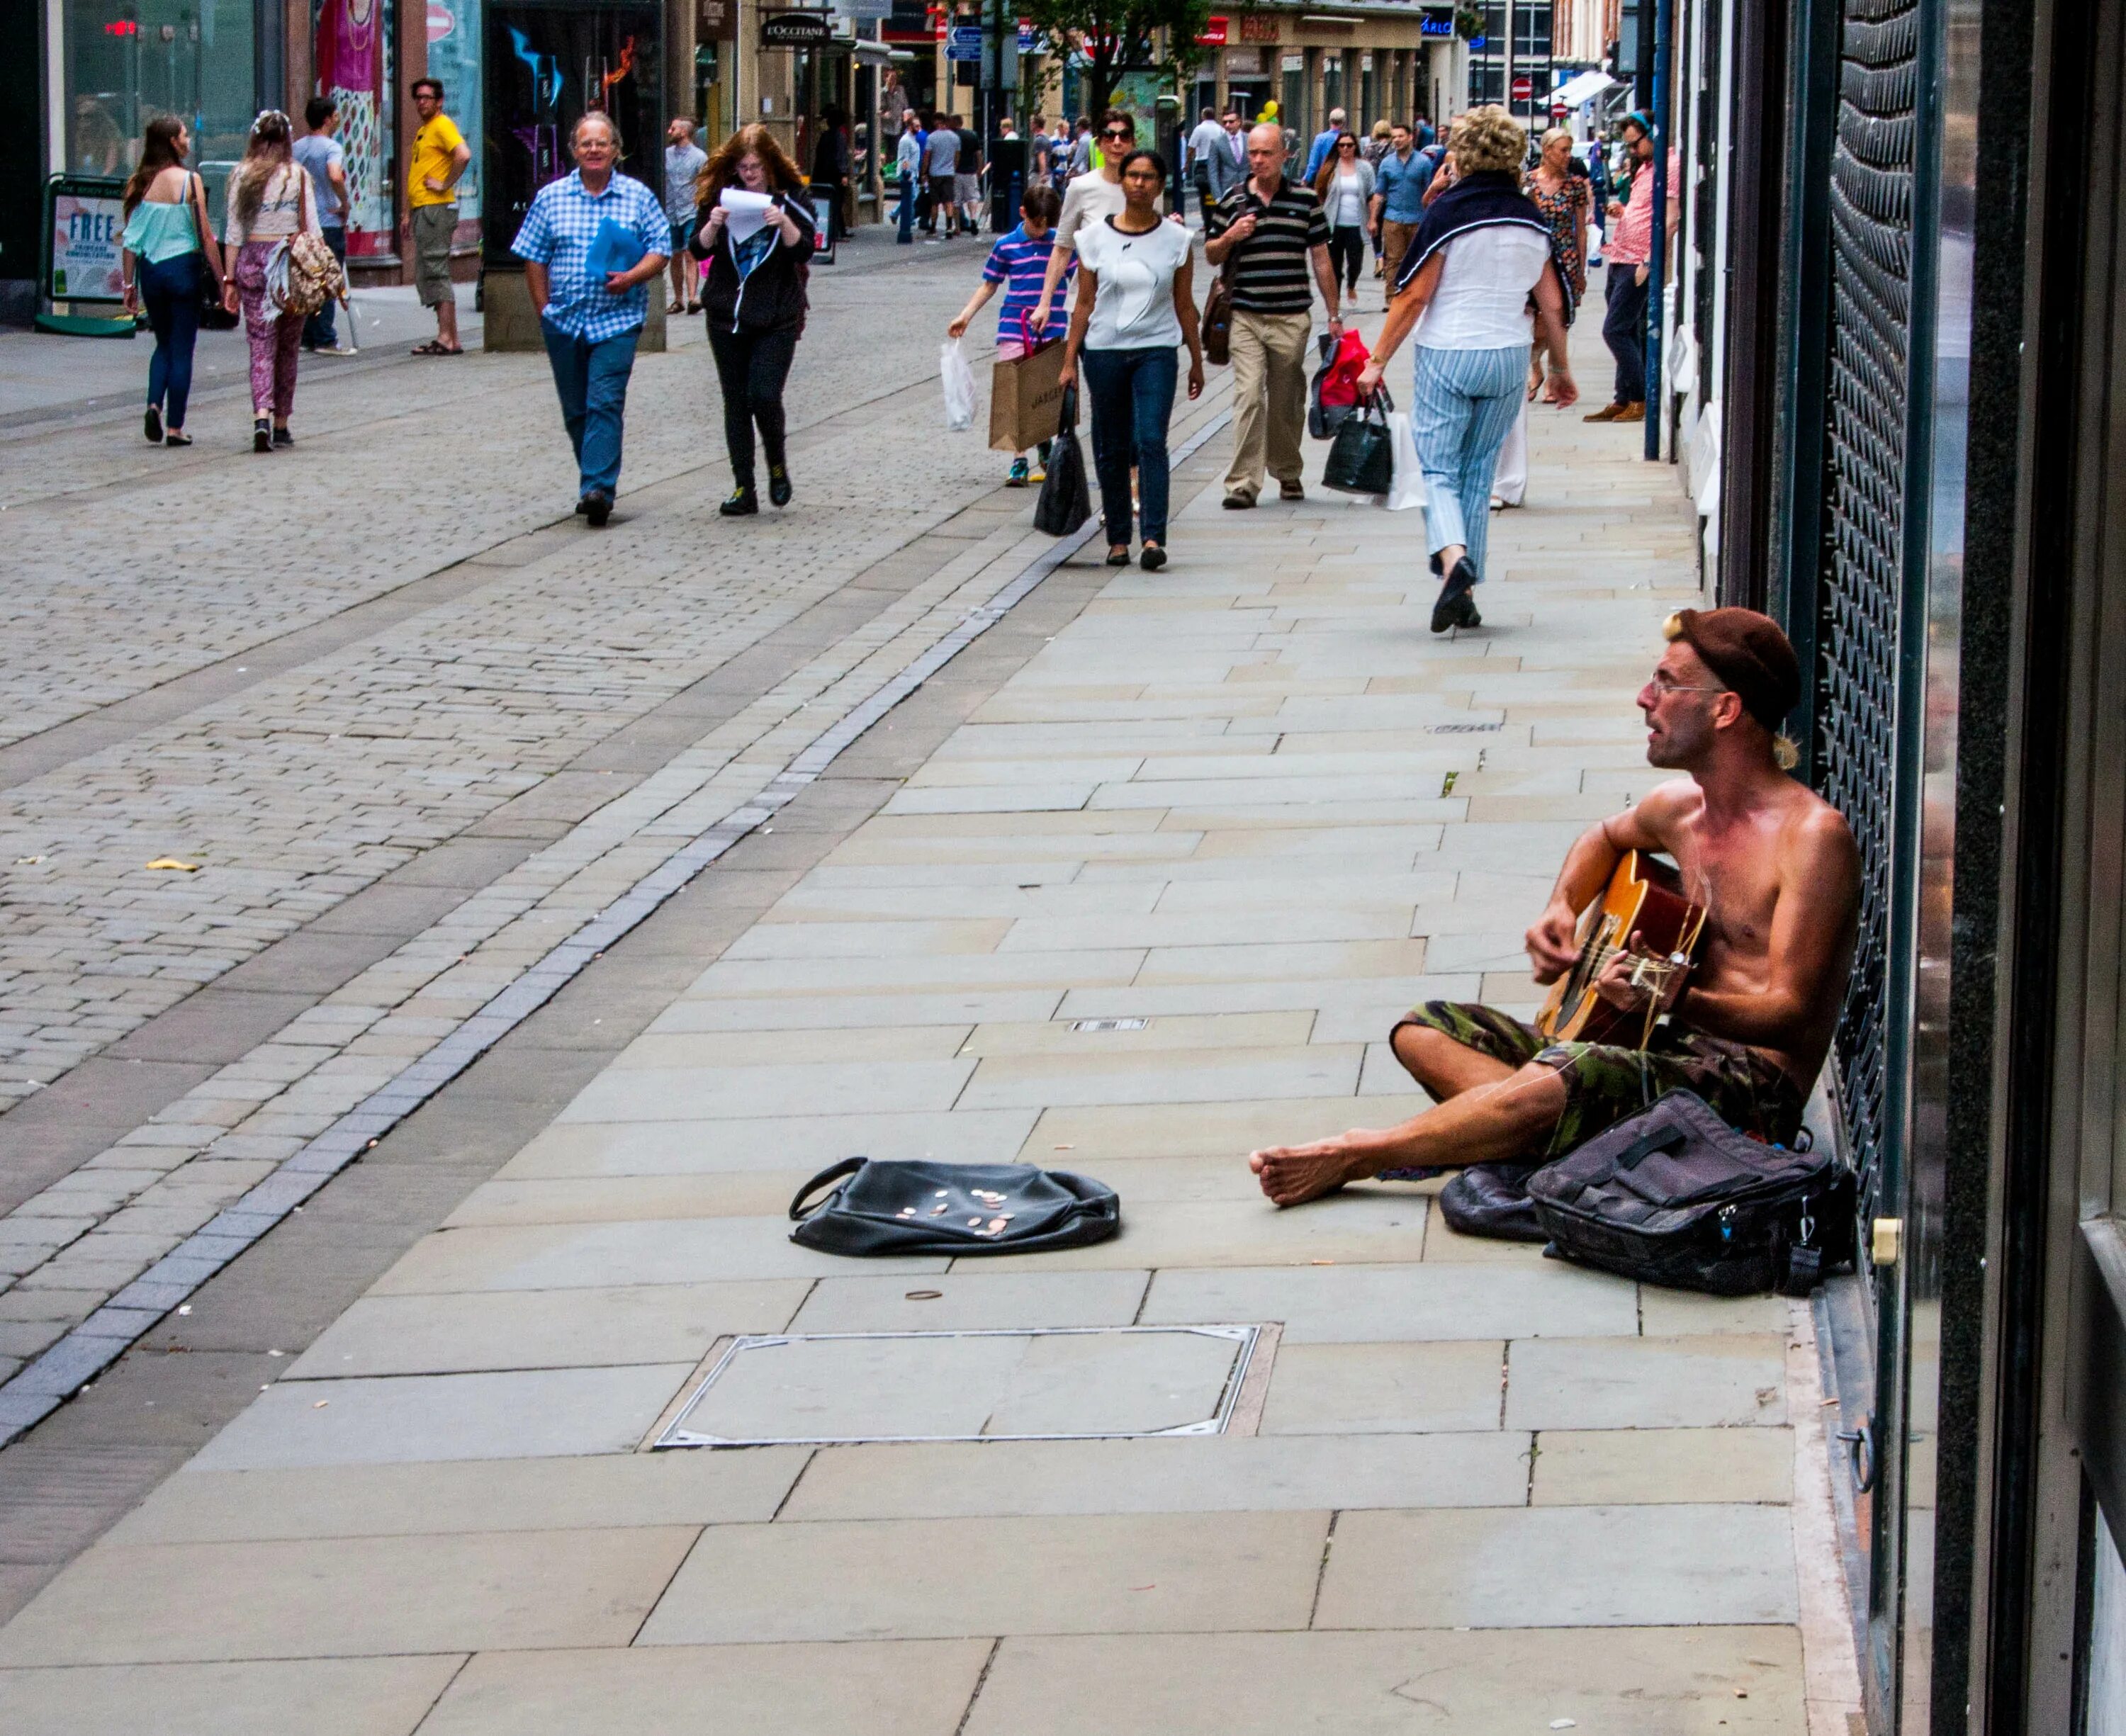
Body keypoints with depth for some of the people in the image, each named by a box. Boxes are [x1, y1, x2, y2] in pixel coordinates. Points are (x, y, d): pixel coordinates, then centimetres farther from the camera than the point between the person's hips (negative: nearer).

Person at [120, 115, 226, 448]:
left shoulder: (139, 182, 1)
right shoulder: (189, 180, -10)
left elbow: (131, 240, 3)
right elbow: (205, 236, -10)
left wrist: (129, 285, 10)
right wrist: (221, 280, -3)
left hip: (150, 270, 4)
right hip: (183, 267, -4)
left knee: (164, 344, 21)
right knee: (181, 349, 5)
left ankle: (154, 405, -1)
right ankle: (175, 427, 6)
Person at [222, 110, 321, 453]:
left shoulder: (242, 176, 1)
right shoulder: (298, 176, -1)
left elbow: (234, 231, 2)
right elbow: (312, 228, -2)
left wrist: (230, 279, 5)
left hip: (253, 260, 0)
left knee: (261, 346, 0)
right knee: (287, 347, 11)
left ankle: (262, 417, -20)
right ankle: (281, 425, 17)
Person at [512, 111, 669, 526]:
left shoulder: (638, 197, 4)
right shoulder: (550, 197, 7)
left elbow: (661, 249, 3)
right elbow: (534, 259, 8)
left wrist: (633, 276, -16)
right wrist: (545, 311, 2)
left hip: (617, 320, -3)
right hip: (564, 321, 3)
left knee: (605, 403, -14)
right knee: (575, 409, 9)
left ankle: (598, 488, -20)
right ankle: (595, 484, 22)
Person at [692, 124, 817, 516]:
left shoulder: (791, 199, -1)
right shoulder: (722, 196, 4)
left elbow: (804, 251, -7)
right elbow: (700, 249, 3)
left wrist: (784, 224, -24)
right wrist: (713, 225, -16)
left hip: (777, 318, -3)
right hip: (727, 317, 3)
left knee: (765, 396, -14)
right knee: (736, 403, 4)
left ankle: (777, 463, 15)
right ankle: (744, 489, 10)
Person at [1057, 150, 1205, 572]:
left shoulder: (1176, 239, 4)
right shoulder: (1096, 237, 4)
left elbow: (1184, 305, 10)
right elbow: (1084, 303, 6)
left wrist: (1196, 360, 11)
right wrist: (1070, 359, 4)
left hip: (1156, 350, -1)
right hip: (1104, 350, 1)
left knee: (1151, 441, -15)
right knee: (1111, 449, 6)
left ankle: (1154, 538, -19)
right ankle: (1117, 539, 15)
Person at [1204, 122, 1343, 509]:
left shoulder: (1305, 199, 6)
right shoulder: (1232, 201, 6)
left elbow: (1321, 259, 10)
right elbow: (1211, 256, 14)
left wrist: (1333, 315, 9)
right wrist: (1229, 238, -9)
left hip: (1292, 317, 1)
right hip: (1246, 317, 0)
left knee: (1287, 401, 9)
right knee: (1248, 395, -11)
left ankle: (1288, 474, 27)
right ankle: (1243, 483, -12)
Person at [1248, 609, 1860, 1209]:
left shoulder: (1812, 836, -15)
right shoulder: (1678, 805, 10)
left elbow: (1791, 1015, -19)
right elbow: (1606, 837, 35)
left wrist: (1680, 1000, -37)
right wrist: (1560, 911, 13)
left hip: (1753, 1081, -9)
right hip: (1663, 1052, 9)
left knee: (1563, 1080, -36)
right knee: (1425, 1030, 2)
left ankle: (1350, 1157, -18)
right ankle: (1554, 1136, -23)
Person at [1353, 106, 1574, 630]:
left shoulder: (1449, 211, -10)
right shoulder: (1530, 218, 5)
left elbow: (1413, 297, -10)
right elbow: (1551, 303, 9)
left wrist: (1377, 361, -3)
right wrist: (1561, 369, 22)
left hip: (1447, 355, -4)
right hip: (1509, 358, 4)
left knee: (1438, 468, 0)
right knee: (1479, 474, 12)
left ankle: (1453, 558, -26)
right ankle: (1466, 594, 13)